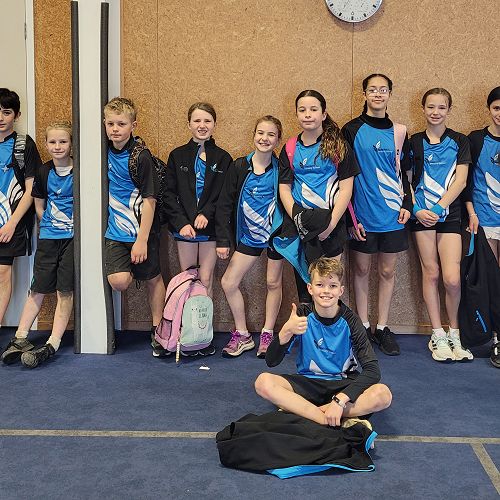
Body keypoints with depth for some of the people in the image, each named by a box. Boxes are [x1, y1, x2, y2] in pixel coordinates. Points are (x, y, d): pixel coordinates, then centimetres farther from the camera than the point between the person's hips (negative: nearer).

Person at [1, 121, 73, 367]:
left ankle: (52, 344, 1)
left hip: (73, 237, -3)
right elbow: (39, 207, 13)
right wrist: (52, 225, 4)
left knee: (65, 291, -2)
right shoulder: (43, 172, 4)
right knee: (38, 289, 4)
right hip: (48, 238, 3)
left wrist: (73, 226, -4)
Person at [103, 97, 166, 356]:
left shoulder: (142, 156, -15)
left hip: (143, 230, -4)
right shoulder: (107, 152, 2)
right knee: (118, 281, -14)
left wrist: (142, 240, -17)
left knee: (153, 279, 9)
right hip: (116, 230, 4)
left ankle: (157, 329, 25)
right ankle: (132, 271, 20)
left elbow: (149, 200, -15)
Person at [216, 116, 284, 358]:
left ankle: (267, 335, 25)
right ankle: (242, 336, 15)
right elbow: (225, 204, -1)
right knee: (228, 282, -1)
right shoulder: (239, 167, -4)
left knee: (273, 283, 8)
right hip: (249, 235, 2)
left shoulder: (281, 168, -8)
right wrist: (223, 239, -5)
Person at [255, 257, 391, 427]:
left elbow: (372, 370, -19)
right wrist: (286, 331, -33)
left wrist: (340, 400, -31)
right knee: (263, 382, -26)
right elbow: (271, 361, -13)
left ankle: (299, 409, -24)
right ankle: (334, 424, -27)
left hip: (343, 384, -1)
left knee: (383, 395, -30)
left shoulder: (349, 320, -12)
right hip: (308, 383, 1)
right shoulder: (303, 315, -8)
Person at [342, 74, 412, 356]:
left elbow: (404, 173, 15)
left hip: (393, 215, 3)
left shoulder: (398, 132, 9)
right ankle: (363, 327, 18)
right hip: (363, 216, -3)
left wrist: (407, 205, 2)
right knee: (362, 270, 7)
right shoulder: (352, 130, -2)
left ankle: (383, 327, 18)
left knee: (388, 271, 7)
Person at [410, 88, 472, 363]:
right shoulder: (414, 142, 8)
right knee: (430, 273, 2)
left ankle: (453, 333, 10)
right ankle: (438, 335, 12)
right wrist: (416, 210, -9)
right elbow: (405, 180, 5)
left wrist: (439, 207, -11)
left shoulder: (459, 141, 8)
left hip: (449, 213, 0)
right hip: (421, 214, 0)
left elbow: (460, 181, -1)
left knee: (452, 278, -10)